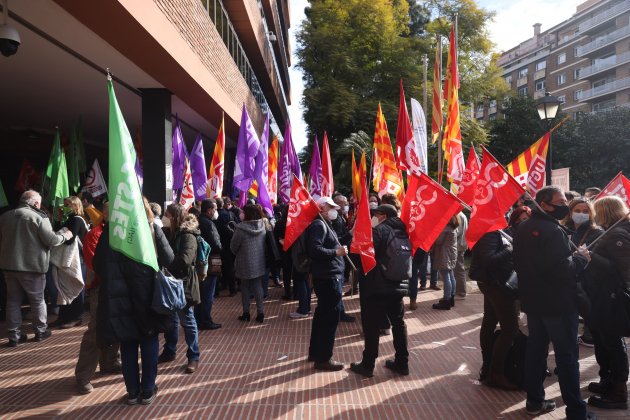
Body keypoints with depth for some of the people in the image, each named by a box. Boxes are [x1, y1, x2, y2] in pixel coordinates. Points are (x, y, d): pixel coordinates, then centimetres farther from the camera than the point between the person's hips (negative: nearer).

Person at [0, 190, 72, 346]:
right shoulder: (39, 217, -12)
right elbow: (51, 240, -15)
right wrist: (65, 236, 2)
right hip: (32, 266, -5)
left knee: (13, 300, 12)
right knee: (37, 299, 10)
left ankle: (14, 335, 14)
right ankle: (41, 331, 21)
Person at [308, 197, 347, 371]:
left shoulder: (324, 224, 19)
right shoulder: (319, 225, -14)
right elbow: (314, 249, -26)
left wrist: (339, 249, 6)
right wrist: (336, 252, -22)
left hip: (327, 277, 11)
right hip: (327, 278, -11)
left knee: (323, 314, 18)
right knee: (330, 317, -5)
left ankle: (315, 352, 29)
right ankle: (323, 358, 3)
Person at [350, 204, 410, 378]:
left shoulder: (379, 230, -12)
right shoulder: (403, 231, 10)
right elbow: (409, 259, 18)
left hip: (377, 286, -7)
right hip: (398, 286, 7)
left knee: (372, 326, 2)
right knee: (398, 323, 15)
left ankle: (367, 365, 11)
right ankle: (402, 363, 21)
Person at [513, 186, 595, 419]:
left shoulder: (524, 228, 9)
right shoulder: (553, 230, -20)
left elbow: (518, 263, 16)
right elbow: (562, 268, -27)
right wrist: (581, 258, -11)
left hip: (533, 300, 8)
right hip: (557, 302, -8)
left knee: (535, 349, 13)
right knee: (567, 355, 0)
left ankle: (534, 401, 22)